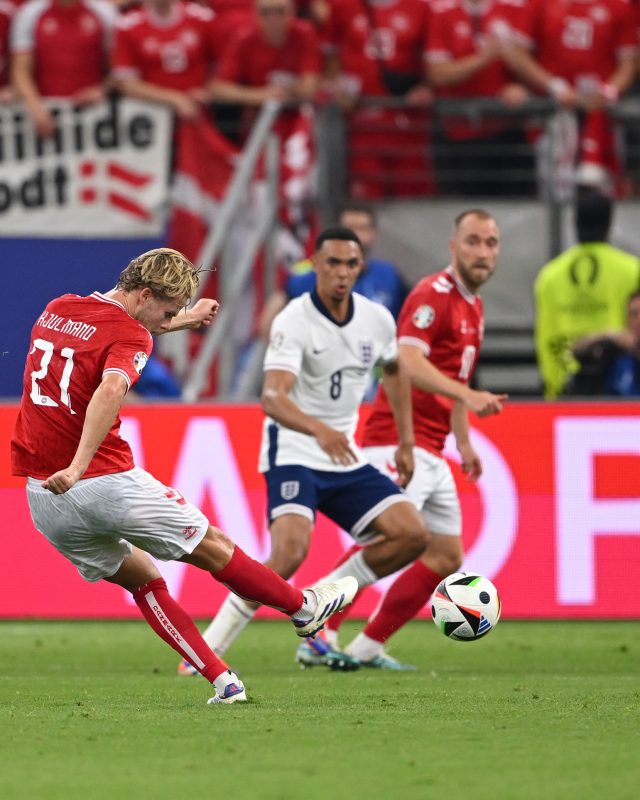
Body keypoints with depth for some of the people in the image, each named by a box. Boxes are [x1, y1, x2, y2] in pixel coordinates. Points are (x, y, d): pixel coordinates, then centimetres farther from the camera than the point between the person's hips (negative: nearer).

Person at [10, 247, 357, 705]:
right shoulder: (130, 336, -12)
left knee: (143, 579, 18)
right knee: (213, 547, 13)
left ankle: (223, 680, 13)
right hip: (106, 484, -7)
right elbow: (111, 389, -32)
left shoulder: (56, 310, 12)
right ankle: (304, 608, 31)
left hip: (41, 497, 7)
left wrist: (178, 323, 41)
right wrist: (78, 467, -40)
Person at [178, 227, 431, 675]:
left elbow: (394, 371, 24)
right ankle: (209, 647, -17)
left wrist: (406, 443, 20)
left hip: (345, 458, 6)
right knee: (291, 552, -28)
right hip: (293, 453, -6)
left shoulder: (377, 320, 1)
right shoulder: (294, 322, -18)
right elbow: (272, 397, -32)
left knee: (413, 534, -7)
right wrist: (319, 430, -50)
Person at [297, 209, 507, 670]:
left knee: (447, 558, 8)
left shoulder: (473, 306, 18)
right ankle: (319, 639, -17)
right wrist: (468, 395, -38)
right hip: (399, 443, -10)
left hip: (430, 453, 10)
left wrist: (464, 442, 29)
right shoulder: (434, 295, -12)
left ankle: (367, 647, 11)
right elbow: (408, 362, -28)